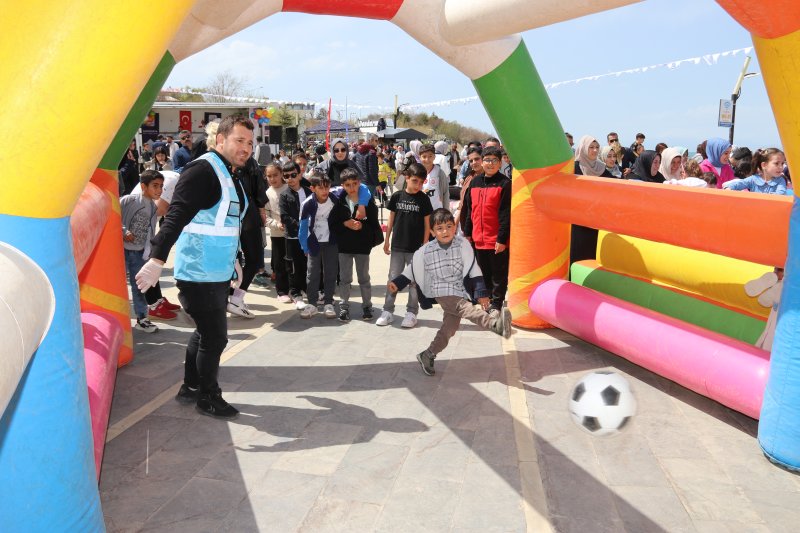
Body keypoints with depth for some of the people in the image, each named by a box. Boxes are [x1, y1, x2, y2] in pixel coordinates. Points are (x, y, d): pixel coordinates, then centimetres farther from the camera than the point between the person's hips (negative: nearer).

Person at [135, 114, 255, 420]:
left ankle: (190, 387, 35)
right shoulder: (203, 171, -17)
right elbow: (176, 216, -27)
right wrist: (157, 259, -36)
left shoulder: (231, 176, 12)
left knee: (205, 332, 19)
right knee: (215, 337, -1)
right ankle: (208, 398, 16)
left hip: (218, 274, 10)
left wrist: (232, 259, 30)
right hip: (199, 275, -10)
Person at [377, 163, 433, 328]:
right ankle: (388, 311, 16)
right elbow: (391, 219, 7)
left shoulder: (423, 199, -4)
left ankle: (412, 312, 16)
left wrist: (425, 245, -5)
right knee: (393, 278, 8)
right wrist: (387, 240, 7)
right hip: (397, 246, 2)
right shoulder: (397, 196, 0)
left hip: (416, 247, -2)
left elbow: (427, 224, -1)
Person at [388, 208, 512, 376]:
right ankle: (495, 324, -53)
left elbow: (473, 269, 2)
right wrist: (397, 283, 13)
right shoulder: (425, 251, 2)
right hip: (442, 292, -3)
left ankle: (427, 355, 22)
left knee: (449, 327, 5)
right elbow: (412, 269, 15)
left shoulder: (462, 244, 0)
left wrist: (481, 293, -1)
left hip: (460, 293, 3)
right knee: (465, 308, -29)